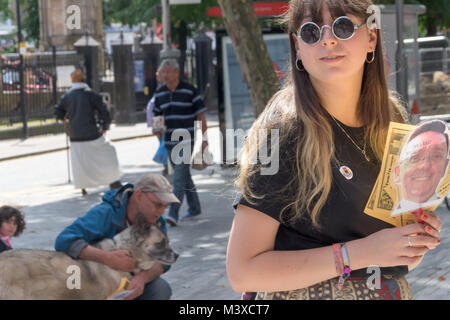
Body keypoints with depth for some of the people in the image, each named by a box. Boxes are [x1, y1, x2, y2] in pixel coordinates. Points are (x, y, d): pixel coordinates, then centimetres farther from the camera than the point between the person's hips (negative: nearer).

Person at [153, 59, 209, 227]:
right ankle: (194, 208, 27)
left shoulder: (189, 91, -7)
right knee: (183, 176, 14)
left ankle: (173, 213, -19)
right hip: (170, 141, 6)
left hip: (186, 140, -6)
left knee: (180, 176, -14)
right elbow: (157, 115, 18)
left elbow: (201, 115, -3)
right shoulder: (159, 94, 8)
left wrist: (204, 139, -6)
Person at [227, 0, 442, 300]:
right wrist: (360, 253, -26)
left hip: (393, 291, 5)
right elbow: (243, 271, -23)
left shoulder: (390, 122, -1)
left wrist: (418, 239, -10)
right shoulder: (283, 131, -18)